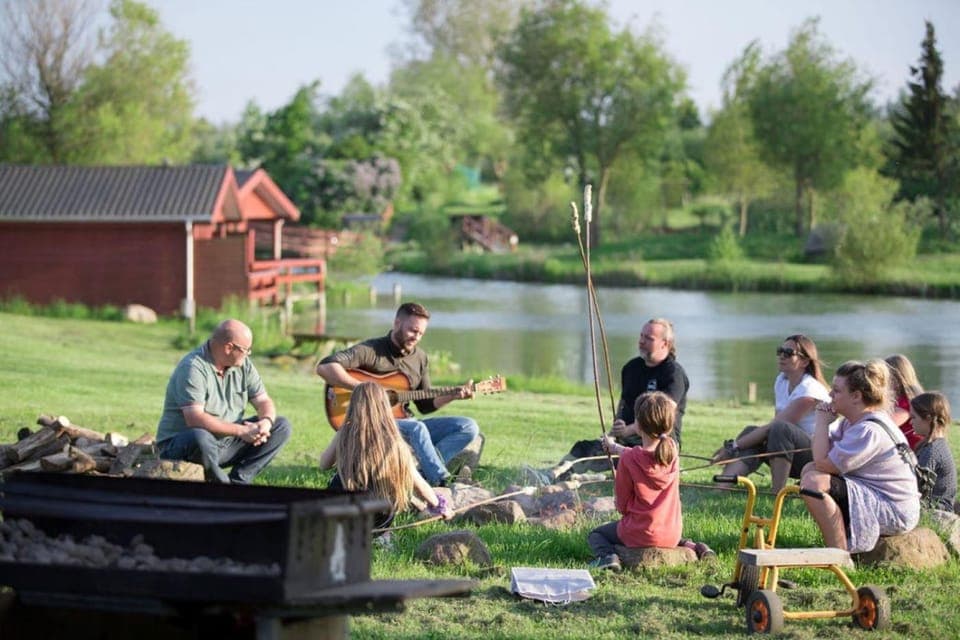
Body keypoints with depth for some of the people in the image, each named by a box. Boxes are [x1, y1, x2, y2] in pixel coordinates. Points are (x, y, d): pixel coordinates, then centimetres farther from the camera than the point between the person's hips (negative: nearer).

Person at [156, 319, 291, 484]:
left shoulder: (243, 365, 4)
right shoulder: (193, 368, -20)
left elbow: (263, 401, 6)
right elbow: (194, 419, -30)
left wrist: (266, 422, -19)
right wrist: (241, 431, -29)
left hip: (227, 442, 8)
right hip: (181, 445, -8)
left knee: (282, 426, -1)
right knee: (201, 438, -42)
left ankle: (239, 481, -12)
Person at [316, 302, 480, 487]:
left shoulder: (420, 357, 12)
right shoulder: (371, 350, -9)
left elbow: (425, 405, 16)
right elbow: (324, 367, -23)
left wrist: (453, 395, -3)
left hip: (405, 421, 7)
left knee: (468, 427, -9)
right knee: (417, 428, -38)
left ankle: (426, 472, -25)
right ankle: (442, 483, -28)